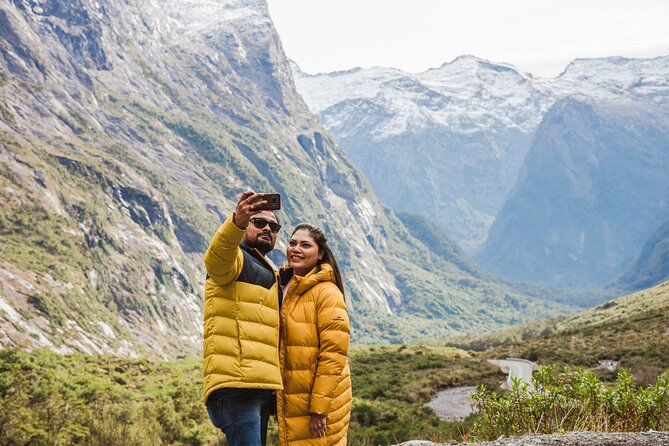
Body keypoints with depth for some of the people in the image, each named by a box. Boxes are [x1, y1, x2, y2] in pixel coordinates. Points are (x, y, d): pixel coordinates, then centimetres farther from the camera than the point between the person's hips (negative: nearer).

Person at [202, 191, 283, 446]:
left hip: (262, 386, 9)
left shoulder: (269, 274, 30)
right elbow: (216, 256, -26)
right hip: (235, 383, -9)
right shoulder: (235, 258, 1)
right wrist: (237, 221, -45)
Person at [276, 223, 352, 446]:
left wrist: (320, 408, -19)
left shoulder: (327, 292, -12)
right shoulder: (284, 289, 12)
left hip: (319, 404, -8)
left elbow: (333, 354, -17)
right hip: (289, 404, 8)